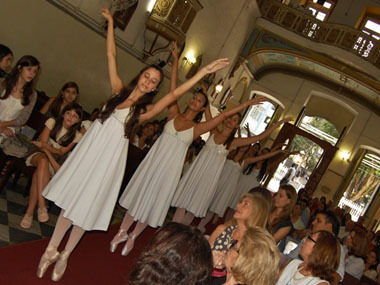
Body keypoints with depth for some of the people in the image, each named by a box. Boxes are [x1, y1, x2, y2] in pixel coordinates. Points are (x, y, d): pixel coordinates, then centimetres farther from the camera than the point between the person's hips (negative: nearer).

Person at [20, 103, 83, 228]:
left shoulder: (77, 136, 0)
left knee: (38, 174, -34)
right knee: (43, 160, -38)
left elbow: (61, 153, -8)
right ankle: (42, 206, -44)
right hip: (37, 155, 0)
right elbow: (43, 142, -6)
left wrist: (45, 146, -22)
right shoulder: (52, 122, 0)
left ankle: (29, 212, -34)